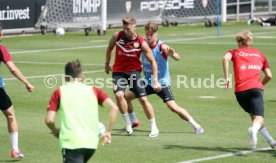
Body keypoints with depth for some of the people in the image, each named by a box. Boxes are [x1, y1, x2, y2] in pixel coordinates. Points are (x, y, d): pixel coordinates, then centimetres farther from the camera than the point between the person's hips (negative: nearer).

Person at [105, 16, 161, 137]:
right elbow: (109, 48, 14)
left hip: (134, 71, -1)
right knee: (119, 95, -22)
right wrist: (107, 63, 19)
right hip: (118, 71, 1)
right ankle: (127, 123, -4)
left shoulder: (141, 42, -13)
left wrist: (155, 80, -9)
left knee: (143, 99, -4)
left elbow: (152, 61, -6)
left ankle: (154, 127, 10)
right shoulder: (117, 36, -9)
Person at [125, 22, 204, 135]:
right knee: (126, 97, 3)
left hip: (162, 83, -6)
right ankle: (134, 121, 25)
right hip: (147, 82, 6)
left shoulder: (162, 47, -19)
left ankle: (196, 126, -9)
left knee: (173, 107, -20)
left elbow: (177, 58, -31)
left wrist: (172, 54, -53)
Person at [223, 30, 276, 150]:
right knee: (259, 117, -12)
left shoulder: (235, 52, 15)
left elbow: (226, 58, -9)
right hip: (256, 88, -1)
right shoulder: (259, 54, 22)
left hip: (240, 91, 1)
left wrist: (226, 77, -7)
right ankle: (254, 130, -47)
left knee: (253, 115, 21)